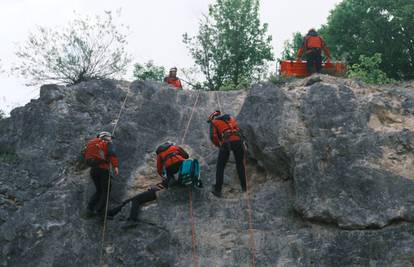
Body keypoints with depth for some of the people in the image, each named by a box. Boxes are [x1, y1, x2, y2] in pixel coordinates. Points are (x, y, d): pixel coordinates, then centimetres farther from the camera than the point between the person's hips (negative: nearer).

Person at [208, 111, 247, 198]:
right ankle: (244, 187, 24)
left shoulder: (214, 122, 18)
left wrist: (219, 145, 19)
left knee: (220, 166, 9)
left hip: (226, 142, -3)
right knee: (240, 164, 20)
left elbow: (213, 136, 4)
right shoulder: (230, 118, 32)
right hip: (238, 140, 3)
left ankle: (218, 190, 8)